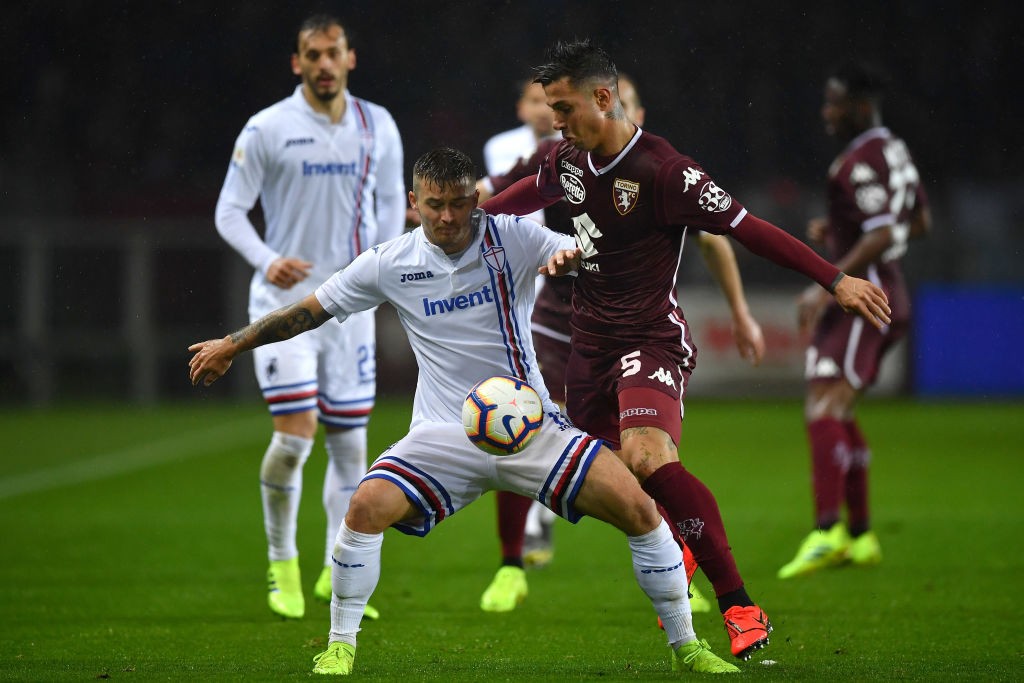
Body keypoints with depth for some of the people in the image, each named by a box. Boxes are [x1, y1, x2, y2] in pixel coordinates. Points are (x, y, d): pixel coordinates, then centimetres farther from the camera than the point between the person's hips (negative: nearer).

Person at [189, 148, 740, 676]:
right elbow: (310, 310, 11)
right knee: (368, 505, -25)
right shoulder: (388, 264, -1)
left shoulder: (513, 239, -5)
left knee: (636, 506, -14)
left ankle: (686, 646, 3)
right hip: (445, 434, 0)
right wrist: (232, 346, 15)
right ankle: (340, 645, -6)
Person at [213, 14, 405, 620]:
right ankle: (282, 565, 5)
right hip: (284, 299, -4)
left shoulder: (377, 126, 5)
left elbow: (390, 201, 17)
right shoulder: (267, 129, -6)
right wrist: (267, 261, -20)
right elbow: (230, 211, -3)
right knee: (295, 432, -14)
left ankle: (338, 574, 16)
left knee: (350, 440, 4)